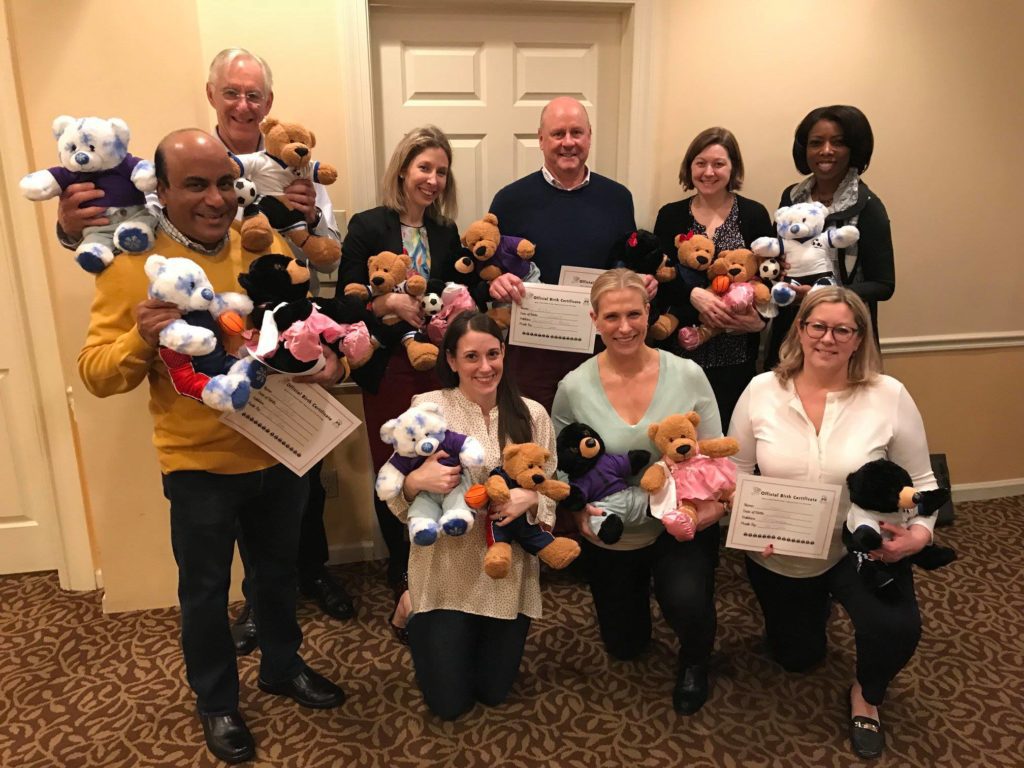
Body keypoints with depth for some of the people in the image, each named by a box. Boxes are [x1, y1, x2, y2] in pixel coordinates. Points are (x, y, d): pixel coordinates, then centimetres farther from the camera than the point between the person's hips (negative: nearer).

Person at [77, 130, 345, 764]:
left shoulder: (266, 247, -1)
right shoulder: (132, 265, -12)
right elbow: (97, 374, -12)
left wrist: (329, 359, -13)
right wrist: (141, 339, -32)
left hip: (281, 452, 4)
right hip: (200, 465, -3)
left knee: (279, 571, 23)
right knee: (206, 591, 15)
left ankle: (283, 666, 48)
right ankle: (217, 702, 40)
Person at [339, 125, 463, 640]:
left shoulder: (447, 233, 9)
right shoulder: (368, 226, -3)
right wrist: (390, 303, -21)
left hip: (436, 365, 3)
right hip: (388, 367, -3)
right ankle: (403, 575, 23)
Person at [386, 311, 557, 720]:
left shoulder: (532, 414, -2)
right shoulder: (427, 407, -9)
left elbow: (551, 493, 2)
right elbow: (395, 499, -7)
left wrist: (529, 498, -21)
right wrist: (416, 481, -29)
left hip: (509, 574, 2)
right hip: (445, 574, -2)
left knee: (493, 692, 15)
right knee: (449, 703, 7)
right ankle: (415, 614, 35)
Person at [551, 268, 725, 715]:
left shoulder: (687, 375, -13)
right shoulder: (574, 387, -12)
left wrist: (715, 500, -26)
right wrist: (576, 510, -18)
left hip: (682, 527, -1)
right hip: (609, 537, 2)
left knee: (687, 604, -31)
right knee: (624, 647, 18)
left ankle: (694, 662, 10)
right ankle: (638, 589, 53)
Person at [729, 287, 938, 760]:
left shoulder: (889, 396, -14)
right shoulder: (761, 390, -12)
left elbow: (920, 481, -6)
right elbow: (735, 470, -4)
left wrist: (919, 533, -24)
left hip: (860, 549, -1)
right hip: (778, 557, 2)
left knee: (897, 629, -29)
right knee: (797, 659, 18)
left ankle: (866, 694, 9)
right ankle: (816, 606, 55)